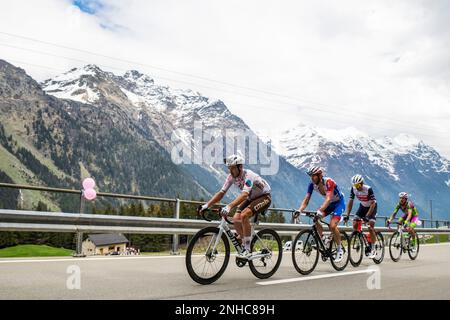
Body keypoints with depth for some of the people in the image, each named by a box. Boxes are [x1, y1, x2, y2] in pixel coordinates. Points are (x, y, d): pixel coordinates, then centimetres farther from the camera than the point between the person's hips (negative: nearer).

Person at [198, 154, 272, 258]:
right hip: (251, 198, 7)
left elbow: (244, 194, -47)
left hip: (264, 197, -7)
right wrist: (207, 205, -22)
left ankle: (248, 250, -20)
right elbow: (221, 193, -11)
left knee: (244, 215, -29)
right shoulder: (231, 177, -11)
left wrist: (229, 206, -60)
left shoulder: (248, 175, -33)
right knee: (236, 219, -12)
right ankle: (245, 245, 9)